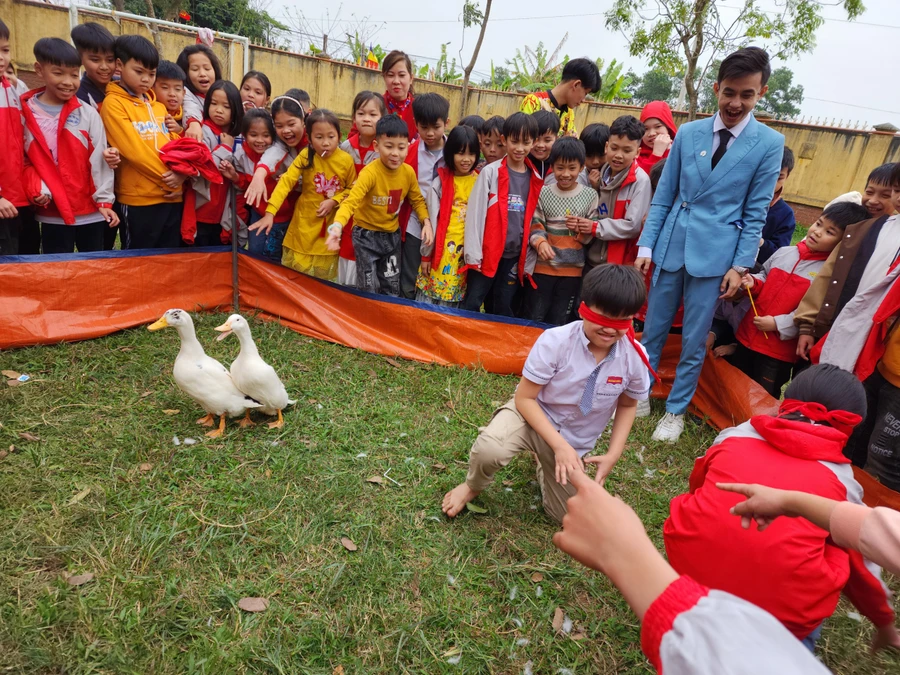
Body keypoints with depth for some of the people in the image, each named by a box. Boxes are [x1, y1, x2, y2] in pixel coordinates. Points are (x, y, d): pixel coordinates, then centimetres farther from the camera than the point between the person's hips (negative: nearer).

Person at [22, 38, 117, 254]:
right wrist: (37, 188, -14)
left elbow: (99, 160, -2)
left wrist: (104, 201, -6)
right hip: (52, 214, 0)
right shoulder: (26, 114, 1)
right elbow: (23, 159, 3)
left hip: (91, 212, 0)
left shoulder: (88, 114, 0)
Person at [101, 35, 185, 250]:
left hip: (172, 197, 6)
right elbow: (133, 149, -14)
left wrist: (181, 174, -8)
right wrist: (166, 176, -12)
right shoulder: (113, 104, -5)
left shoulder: (158, 106, 15)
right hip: (138, 199, -6)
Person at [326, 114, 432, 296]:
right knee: (369, 290, -1)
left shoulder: (408, 172, -8)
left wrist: (426, 222, -12)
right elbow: (351, 201, -34)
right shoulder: (370, 173, -25)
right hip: (367, 235, -5)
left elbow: (417, 200, 6)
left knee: (392, 290, 14)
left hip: (392, 235, 5)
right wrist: (337, 226, -52)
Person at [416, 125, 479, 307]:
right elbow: (432, 220, -2)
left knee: (452, 302, 9)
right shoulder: (440, 182, -4)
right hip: (441, 249, -2)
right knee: (428, 300, 3)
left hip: (467, 251, 2)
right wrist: (425, 254, -1)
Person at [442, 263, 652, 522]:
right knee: (489, 450, -35)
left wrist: (613, 454, -8)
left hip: (576, 442, 4)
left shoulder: (635, 357, -18)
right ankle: (473, 486, 4)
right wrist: (560, 445, -28)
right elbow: (524, 397, -21)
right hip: (534, 414, -3)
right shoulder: (555, 341, -28)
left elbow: (627, 405, 2)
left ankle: (546, 463, 40)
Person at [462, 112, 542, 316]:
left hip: (515, 256, 3)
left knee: (504, 309, 12)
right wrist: (473, 253, -11)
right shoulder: (490, 172, -5)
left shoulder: (535, 180, 5)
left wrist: (528, 259, 5)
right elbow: (475, 213, -7)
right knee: (471, 305, 1)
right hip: (487, 252, -3)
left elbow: (534, 220, 8)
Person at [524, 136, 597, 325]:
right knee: (534, 319, 11)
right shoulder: (543, 193, -3)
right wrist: (540, 242, -24)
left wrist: (583, 230, -18)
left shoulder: (590, 195, -1)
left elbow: (592, 233, 3)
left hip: (573, 269, 1)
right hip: (543, 266, -1)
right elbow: (534, 225, -5)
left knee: (558, 322, 15)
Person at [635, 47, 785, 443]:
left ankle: (676, 410, 23)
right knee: (653, 329, 12)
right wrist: (646, 246, 1)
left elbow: (755, 213, -1)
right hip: (670, 247, 2)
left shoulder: (769, 143, -2)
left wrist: (740, 266, -6)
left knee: (694, 341, 6)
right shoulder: (687, 133, 3)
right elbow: (663, 196, 5)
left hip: (714, 254, -2)